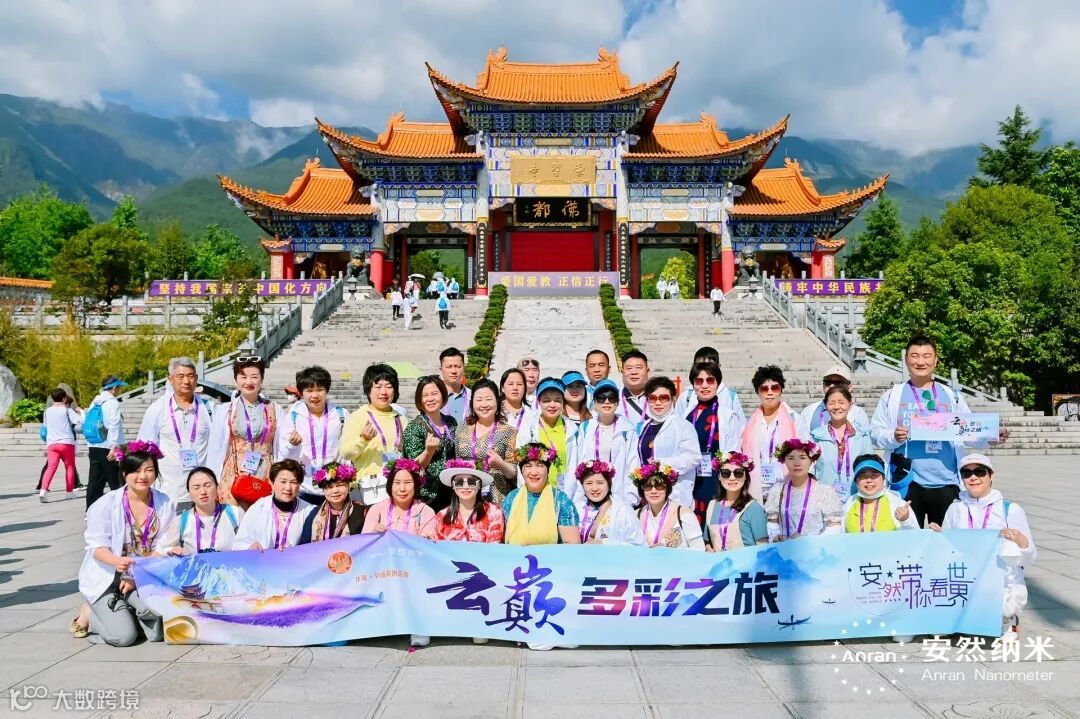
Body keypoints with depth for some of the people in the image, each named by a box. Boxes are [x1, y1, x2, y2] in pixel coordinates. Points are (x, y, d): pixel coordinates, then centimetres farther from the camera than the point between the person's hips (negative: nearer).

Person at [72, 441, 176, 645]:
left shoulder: (165, 504, -3)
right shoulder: (107, 504, -10)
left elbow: (162, 548, -3)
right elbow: (97, 547, -11)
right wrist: (117, 561, -33)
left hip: (145, 577, 2)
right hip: (106, 578, -2)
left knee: (157, 632, -25)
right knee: (123, 636, -18)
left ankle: (123, 612, 8)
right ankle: (91, 613, 14)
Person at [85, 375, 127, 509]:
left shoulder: (95, 402, 13)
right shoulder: (113, 403, -11)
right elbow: (114, 426, -18)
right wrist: (114, 447, -20)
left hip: (94, 446, 8)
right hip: (107, 448, -8)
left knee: (95, 481, 10)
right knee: (115, 482, 0)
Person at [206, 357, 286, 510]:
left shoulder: (275, 410, 6)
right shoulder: (224, 412, 6)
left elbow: (282, 449, 7)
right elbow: (214, 451, 8)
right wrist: (213, 484, 4)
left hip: (267, 478, 0)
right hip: (234, 478, 0)